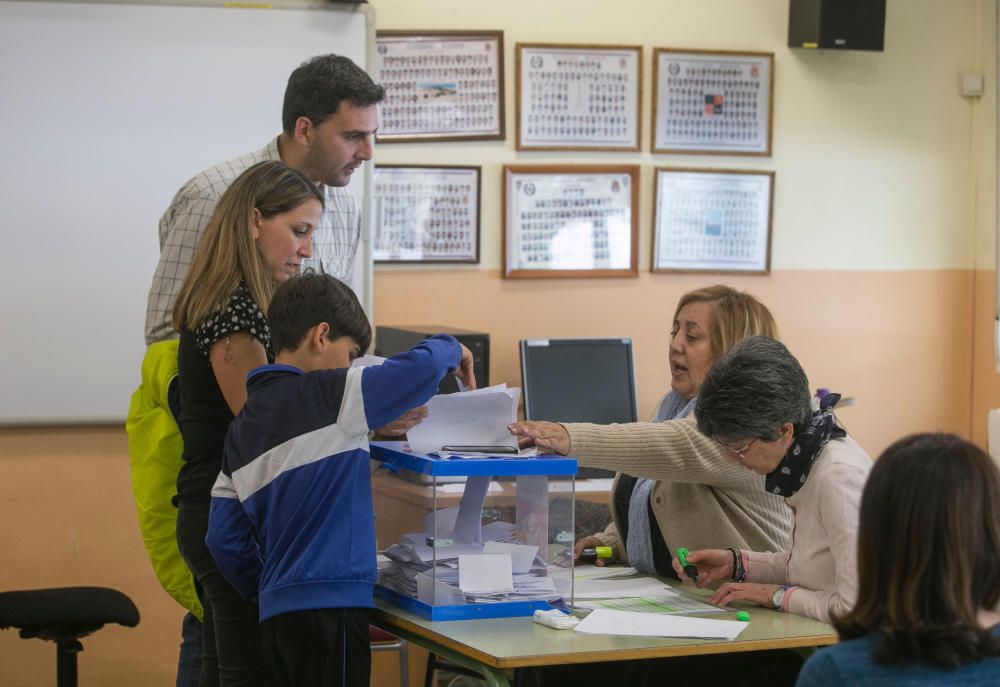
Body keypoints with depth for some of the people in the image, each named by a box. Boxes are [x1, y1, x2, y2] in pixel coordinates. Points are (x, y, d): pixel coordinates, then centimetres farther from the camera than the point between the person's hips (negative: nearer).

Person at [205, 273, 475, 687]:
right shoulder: (326, 396, -8)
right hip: (330, 604, -8)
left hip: (279, 608, 8)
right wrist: (449, 349, 6)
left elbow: (224, 538, 13)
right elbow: (420, 370, -15)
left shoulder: (242, 427, 14)